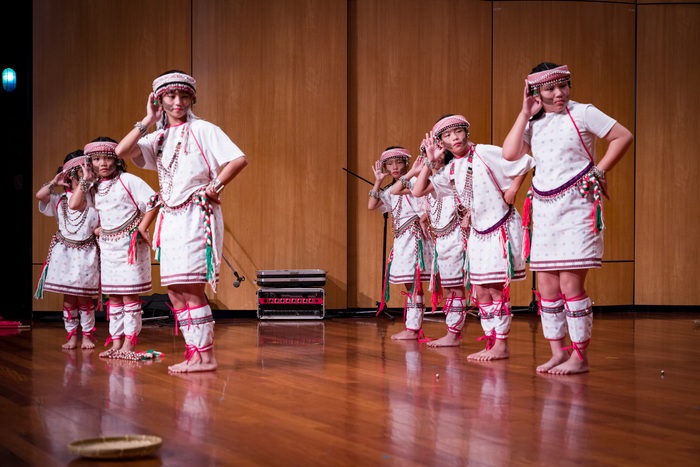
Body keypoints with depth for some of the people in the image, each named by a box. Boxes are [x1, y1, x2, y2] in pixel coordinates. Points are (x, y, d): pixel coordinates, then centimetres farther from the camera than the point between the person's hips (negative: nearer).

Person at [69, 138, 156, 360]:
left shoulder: (127, 180, -9)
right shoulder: (94, 187, 9)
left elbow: (153, 202, -11)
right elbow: (74, 205, -4)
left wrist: (140, 228, -13)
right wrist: (85, 179, -3)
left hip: (129, 243, -6)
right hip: (107, 245, 6)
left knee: (129, 295, -4)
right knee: (113, 296, 10)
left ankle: (129, 343, 0)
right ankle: (116, 342, 15)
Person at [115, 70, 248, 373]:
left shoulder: (202, 130, -1)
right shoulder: (158, 138, 16)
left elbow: (239, 159, -10)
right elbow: (121, 151, 0)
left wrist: (214, 187, -9)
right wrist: (148, 121, 2)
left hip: (196, 215, -7)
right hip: (170, 219, 7)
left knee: (190, 288, -12)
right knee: (175, 292, 6)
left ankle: (205, 356, -8)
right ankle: (194, 353, 12)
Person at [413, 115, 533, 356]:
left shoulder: (485, 153, -11)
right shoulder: (450, 170, 7)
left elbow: (524, 163, -9)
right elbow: (418, 191, 8)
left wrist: (509, 196, -11)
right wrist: (430, 162, 2)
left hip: (500, 226, -7)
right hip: (477, 230, 7)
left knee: (496, 287, -8)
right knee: (480, 290, 5)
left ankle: (502, 344, -3)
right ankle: (491, 342, 11)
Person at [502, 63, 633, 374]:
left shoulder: (582, 113, -2)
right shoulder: (534, 123, 12)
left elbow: (623, 137, -4)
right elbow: (510, 153, -2)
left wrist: (599, 172, -5)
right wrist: (525, 113, 0)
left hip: (576, 205, -6)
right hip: (544, 208, 6)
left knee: (570, 283, -10)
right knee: (546, 284, 5)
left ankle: (580, 356, -2)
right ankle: (558, 352, 14)